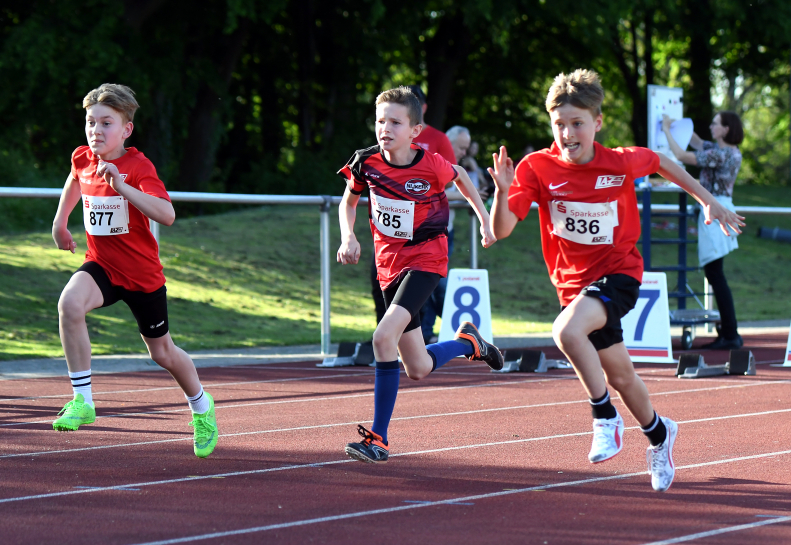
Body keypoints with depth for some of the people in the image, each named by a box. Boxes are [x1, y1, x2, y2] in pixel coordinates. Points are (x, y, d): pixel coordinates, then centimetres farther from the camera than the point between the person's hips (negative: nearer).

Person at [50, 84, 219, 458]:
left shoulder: (139, 167, -22)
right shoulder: (83, 159, -5)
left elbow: (167, 215, -38)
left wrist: (121, 186, -46)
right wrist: (60, 221, 23)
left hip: (143, 273, -3)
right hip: (101, 266, 3)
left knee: (162, 352, 13)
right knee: (69, 303, -31)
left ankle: (201, 406, 44)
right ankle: (82, 401, -23)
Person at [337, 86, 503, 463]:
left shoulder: (432, 166, -16)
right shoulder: (366, 162, -7)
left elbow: (459, 176, 8)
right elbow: (349, 202, 12)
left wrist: (485, 218, 12)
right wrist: (348, 237, -6)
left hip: (426, 259, -5)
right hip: (389, 263, 5)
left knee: (384, 337, -26)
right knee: (418, 370, 8)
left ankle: (378, 438, -19)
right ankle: (468, 342, 41)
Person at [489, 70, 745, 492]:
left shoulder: (622, 163, -15)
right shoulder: (537, 168, -13)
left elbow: (662, 163, 8)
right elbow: (501, 230, -19)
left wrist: (707, 201, 10)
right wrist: (503, 191, -37)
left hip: (618, 273, -3)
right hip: (573, 282, 3)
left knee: (567, 331, -32)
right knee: (619, 374, 17)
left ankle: (605, 417, -13)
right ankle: (658, 433, 46)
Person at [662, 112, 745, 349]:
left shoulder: (721, 154, -17)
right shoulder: (729, 151, 12)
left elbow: (682, 156, -16)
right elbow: (698, 143, 30)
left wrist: (667, 131, -5)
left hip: (714, 211, -10)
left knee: (715, 274, -10)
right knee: (714, 273, 14)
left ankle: (730, 335, -11)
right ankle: (728, 332, 17)